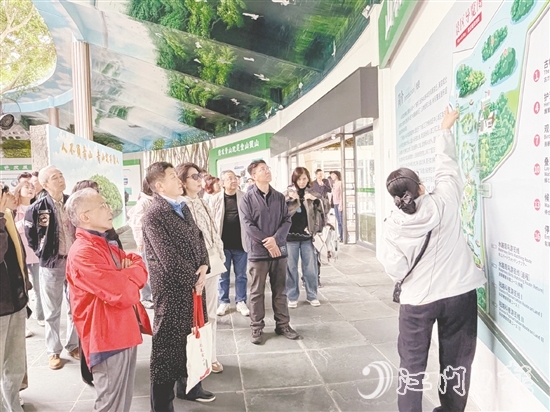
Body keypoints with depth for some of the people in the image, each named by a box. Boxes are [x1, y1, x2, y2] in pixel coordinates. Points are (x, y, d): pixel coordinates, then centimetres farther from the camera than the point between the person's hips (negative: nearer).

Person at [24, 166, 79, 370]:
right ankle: (53, 351, 23)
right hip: (51, 265, -3)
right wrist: (44, 254, 1)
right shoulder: (37, 208, -9)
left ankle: (73, 345, 28)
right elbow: (30, 237, 1)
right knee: (52, 311, 9)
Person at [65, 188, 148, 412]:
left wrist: (127, 275, -12)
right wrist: (131, 274, -5)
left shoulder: (107, 245, 13)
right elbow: (123, 293, -26)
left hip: (123, 333, 9)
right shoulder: (83, 253, -20)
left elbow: (141, 268, 10)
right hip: (107, 338, -9)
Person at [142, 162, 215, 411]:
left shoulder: (183, 206, 9)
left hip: (193, 285, 8)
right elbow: (169, 258, -21)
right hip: (172, 290, -8)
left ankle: (190, 386, 42)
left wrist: (203, 267, -5)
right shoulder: (154, 216, -18)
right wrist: (193, 280, -11)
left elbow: (198, 237, 11)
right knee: (168, 343, 5)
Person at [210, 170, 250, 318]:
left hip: (240, 244, 0)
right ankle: (224, 302, 24)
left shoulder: (244, 197, 1)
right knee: (223, 275, 11)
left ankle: (241, 302, 22)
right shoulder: (216, 199, 1)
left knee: (241, 275, 10)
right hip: (222, 244, 0)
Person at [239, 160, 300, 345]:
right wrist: (267, 243, -15)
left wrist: (275, 239, -14)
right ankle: (257, 328, 17)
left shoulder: (279, 197, 7)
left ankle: (283, 325, 25)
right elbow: (248, 225, -11)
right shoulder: (247, 198, -5)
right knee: (257, 292, 5)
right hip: (258, 252, -3)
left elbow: (287, 220, 2)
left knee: (280, 291, 13)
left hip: (279, 250, 4)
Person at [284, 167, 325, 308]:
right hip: (291, 235, -1)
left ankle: (312, 295, 22)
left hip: (307, 235, 1)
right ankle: (292, 297, 19)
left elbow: (322, 212, 1)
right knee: (291, 267, 7)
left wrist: (316, 200, -15)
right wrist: (289, 200, -18)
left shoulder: (313, 194, 6)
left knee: (310, 267, 8)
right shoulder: (288, 194, 1)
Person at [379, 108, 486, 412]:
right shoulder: (444, 202, -9)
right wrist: (446, 129, 19)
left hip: (418, 299, -1)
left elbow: (395, 270, -12)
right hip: (459, 293, 2)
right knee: (456, 359, 16)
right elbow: (447, 166, 5)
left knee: (412, 362, 13)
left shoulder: (393, 227, -11)